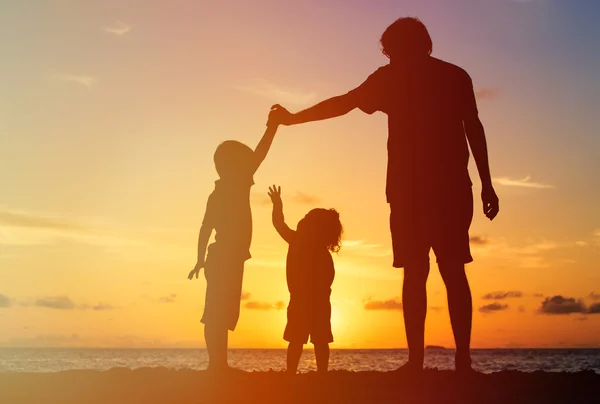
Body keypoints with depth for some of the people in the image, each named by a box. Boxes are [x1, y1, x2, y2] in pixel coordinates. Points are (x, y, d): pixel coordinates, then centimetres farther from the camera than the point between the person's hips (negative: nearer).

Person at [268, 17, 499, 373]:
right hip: (452, 186, 2)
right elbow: (474, 129, 6)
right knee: (453, 271, 4)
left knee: (415, 271, -1)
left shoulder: (391, 77, 8)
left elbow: (343, 103, 7)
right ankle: (463, 360, -3)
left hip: (410, 187, -2)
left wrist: (293, 118, 17)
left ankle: (417, 360, -7)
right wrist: (487, 184, 6)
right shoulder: (456, 75, 13)